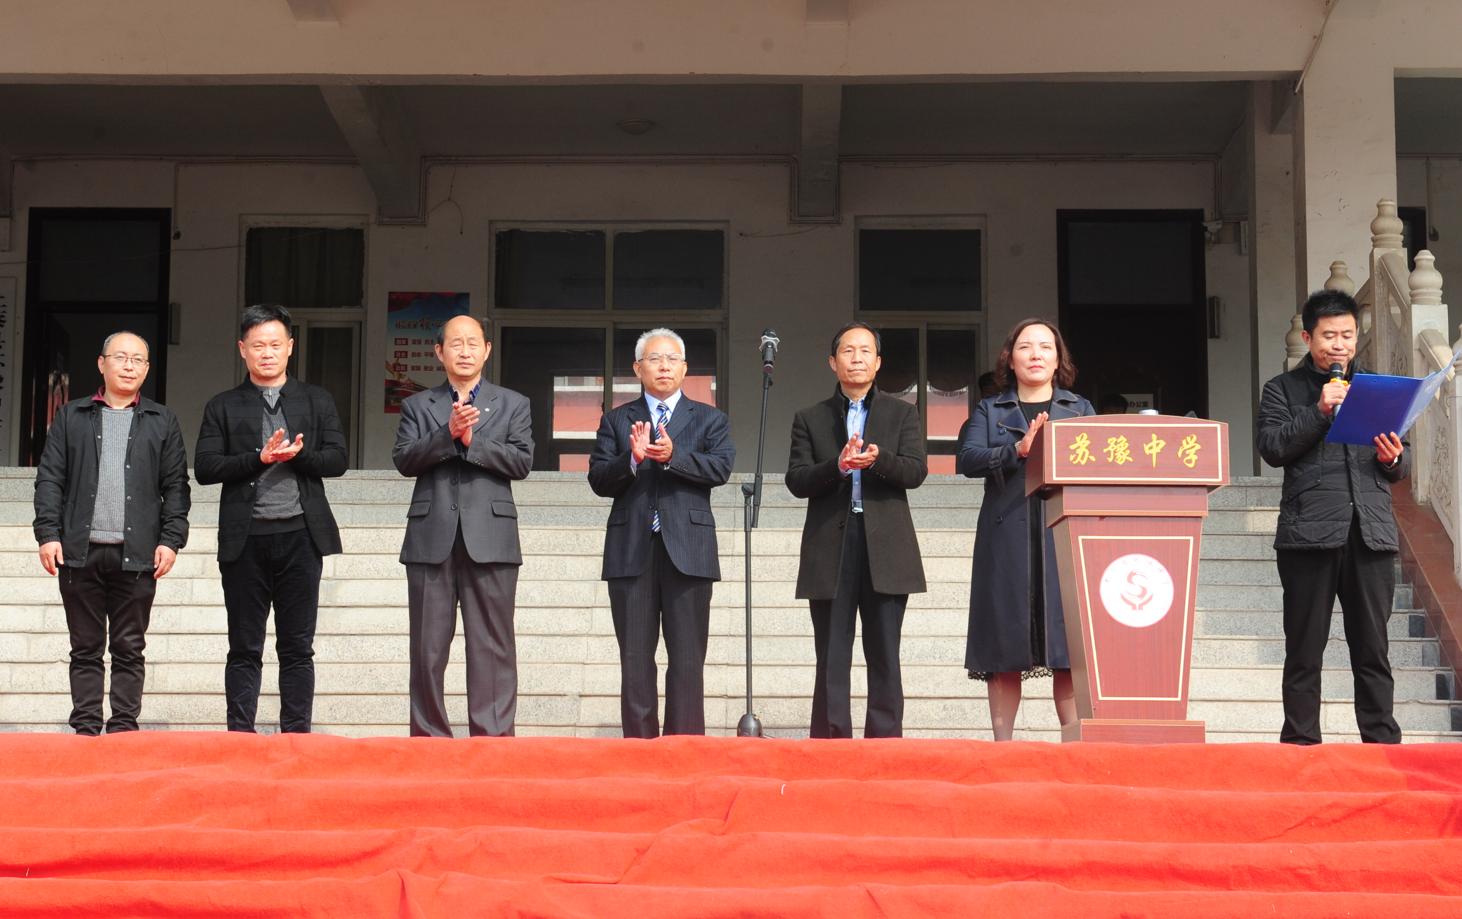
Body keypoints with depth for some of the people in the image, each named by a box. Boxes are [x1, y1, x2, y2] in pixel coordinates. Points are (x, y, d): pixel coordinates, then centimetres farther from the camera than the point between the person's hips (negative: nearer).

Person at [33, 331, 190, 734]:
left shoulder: (162, 422, 10)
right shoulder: (71, 417, 11)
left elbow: (176, 486, 6)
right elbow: (49, 478, 6)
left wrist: (171, 539, -4)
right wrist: (48, 533, -4)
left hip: (137, 554, 0)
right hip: (80, 551, 1)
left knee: (129, 649, 2)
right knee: (86, 648, 5)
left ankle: (123, 728, 6)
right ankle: (86, 728, 8)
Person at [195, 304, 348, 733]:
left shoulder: (317, 401, 11)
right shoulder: (222, 407, 9)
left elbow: (336, 460, 4)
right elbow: (204, 468, -2)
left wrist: (297, 454, -14)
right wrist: (260, 458, -13)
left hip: (300, 535, 1)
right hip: (245, 538, 0)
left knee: (297, 648, 4)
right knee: (244, 649, 3)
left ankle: (296, 735, 8)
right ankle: (240, 735, 7)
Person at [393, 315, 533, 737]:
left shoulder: (512, 405, 12)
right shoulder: (418, 406, 14)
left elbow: (522, 462, 0)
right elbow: (404, 460, 0)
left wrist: (473, 440, -10)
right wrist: (448, 433, -13)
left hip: (489, 539, -1)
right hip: (432, 539, 1)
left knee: (492, 648, -3)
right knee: (428, 649, 3)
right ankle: (429, 740, 9)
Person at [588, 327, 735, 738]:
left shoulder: (709, 419, 12)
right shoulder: (616, 420, 14)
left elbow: (721, 468, -5)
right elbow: (598, 480, 3)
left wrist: (673, 455, -19)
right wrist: (632, 459, -14)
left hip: (687, 549, -1)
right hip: (631, 549, 1)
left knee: (687, 657, -2)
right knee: (635, 657, 3)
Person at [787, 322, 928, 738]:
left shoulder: (902, 414, 13)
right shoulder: (810, 419, 13)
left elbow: (916, 470, -2)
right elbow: (797, 481, 1)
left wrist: (878, 460, -21)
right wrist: (837, 466, -17)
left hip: (885, 548, 0)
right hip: (831, 551, 0)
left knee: (884, 658, 0)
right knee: (831, 660, 1)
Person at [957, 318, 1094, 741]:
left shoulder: (1080, 409, 17)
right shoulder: (989, 411, 14)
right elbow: (967, 459, -4)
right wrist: (1017, 450, -19)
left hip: (1065, 541, 0)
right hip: (1007, 542, 0)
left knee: (1070, 652, -6)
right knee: (1005, 652, -1)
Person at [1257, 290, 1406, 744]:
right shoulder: (1283, 389, 10)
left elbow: (1401, 465, 21)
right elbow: (1271, 448, -5)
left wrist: (1393, 460, -2)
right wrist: (1320, 410, -13)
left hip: (1371, 532, 3)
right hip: (1309, 534, -2)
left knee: (1373, 651, 3)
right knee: (1305, 651, 1)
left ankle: (1382, 744, 7)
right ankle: (1300, 744, 6)